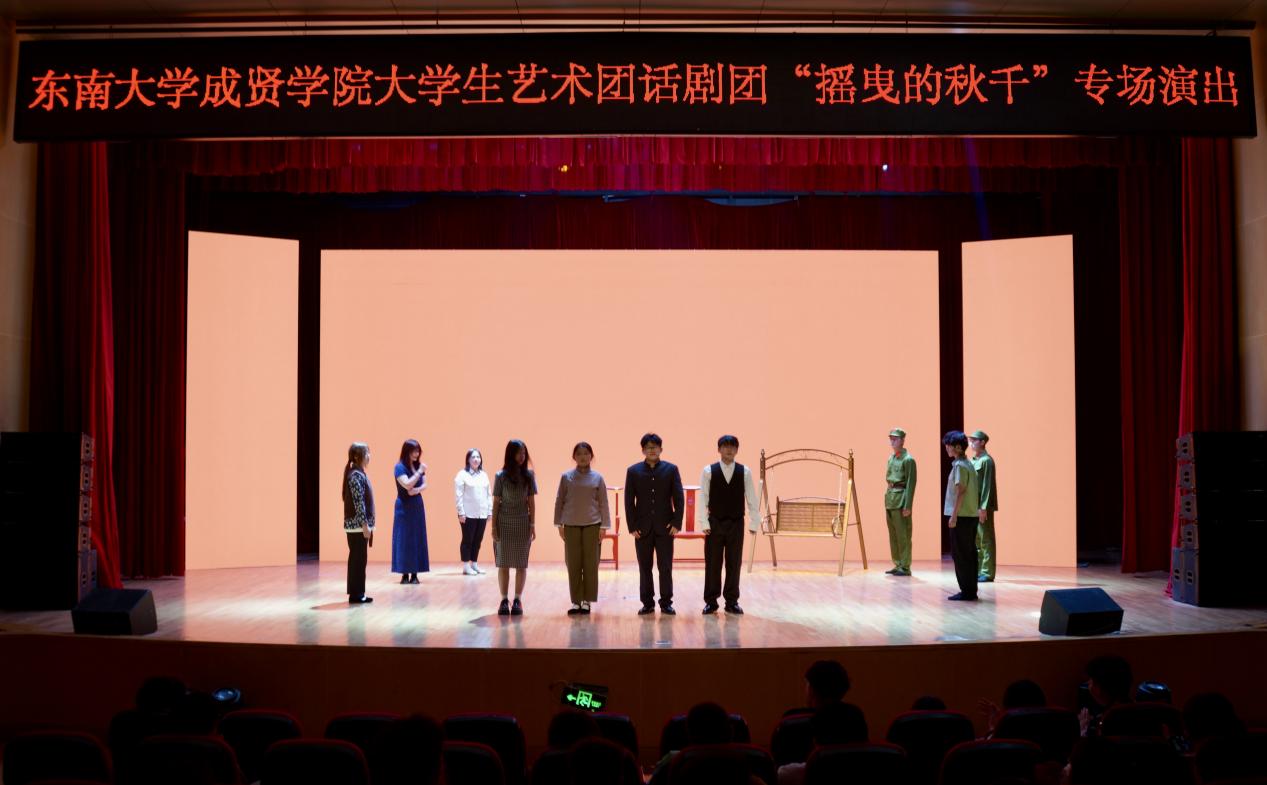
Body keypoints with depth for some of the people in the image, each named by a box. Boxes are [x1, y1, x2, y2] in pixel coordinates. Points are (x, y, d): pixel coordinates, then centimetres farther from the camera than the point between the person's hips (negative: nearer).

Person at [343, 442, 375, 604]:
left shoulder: (358, 473, 15)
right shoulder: (356, 475, -15)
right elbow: (358, 502, -20)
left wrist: (367, 524, 19)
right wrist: (365, 524, -20)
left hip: (357, 524, 10)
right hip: (358, 524, -10)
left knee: (357, 558, 12)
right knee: (359, 559, -4)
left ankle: (356, 593, 17)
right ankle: (356, 594, 0)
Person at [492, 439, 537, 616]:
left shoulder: (529, 475, 2)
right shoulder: (501, 476, -2)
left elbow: (531, 502, 4)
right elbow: (496, 502, 0)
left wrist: (533, 525, 0)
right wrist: (494, 526, -3)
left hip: (523, 523, 1)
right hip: (504, 523, -1)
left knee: (521, 563, 2)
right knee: (503, 563, 2)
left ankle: (517, 600, 8)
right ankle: (504, 601, 7)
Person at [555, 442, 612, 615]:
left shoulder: (597, 478, 3)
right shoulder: (566, 477, 4)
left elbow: (603, 503, 4)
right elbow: (560, 501, 7)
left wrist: (604, 526, -1)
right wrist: (559, 524, 3)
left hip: (592, 525, 0)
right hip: (571, 525, 0)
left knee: (590, 563, 1)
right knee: (573, 564, 2)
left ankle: (587, 600, 10)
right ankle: (576, 601, 10)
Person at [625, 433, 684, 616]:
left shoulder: (671, 469, 3)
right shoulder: (633, 471, 4)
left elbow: (679, 498, 1)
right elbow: (629, 501, 3)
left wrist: (676, 523, -7)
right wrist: (632, 526, -4)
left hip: (665, 526, -1)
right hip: (643, 527, 1)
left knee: (666, 567, 1)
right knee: (644, 567, 6)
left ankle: (666, 603, 8)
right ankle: (647, 603, 13)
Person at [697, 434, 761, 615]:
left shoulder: (745, 472, -2)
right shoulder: (709, 471, -4)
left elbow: (752, 499, 1)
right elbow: (702, 498, -4)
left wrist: (754, 523, -1)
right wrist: (704, 523, -9)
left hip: (736, 524, 1)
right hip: (715, 523, -1)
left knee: (734, 564, 7)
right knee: (712, 563, 4)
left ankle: (731, 602, 17)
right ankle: (711, 601, 14)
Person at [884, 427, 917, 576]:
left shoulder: (908, 459, -9)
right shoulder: (891, 458, 15)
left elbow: (911, 483, -12)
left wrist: (907, 506, -16)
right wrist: (887, 499, 15)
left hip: (901, 498, -8)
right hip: (889, 497, 8)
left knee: (903, 535, -5)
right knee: (893, 534, 11)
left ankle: (905, 567, 0)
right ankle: (897, 565, 18)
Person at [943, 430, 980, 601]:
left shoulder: (959, 465, -13)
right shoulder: (968, 464, 14)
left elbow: (960, 491, -17)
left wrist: (954, 515, -17)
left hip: (961, 516, -9)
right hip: (971, 515, 9)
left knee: (960, 554, -4)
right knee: (969, 553, 10)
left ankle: (967, 591, -2)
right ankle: (971, 590, 14)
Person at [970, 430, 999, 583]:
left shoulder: (986, 460, -9)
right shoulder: (973, 461, 16)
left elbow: (987, 486, -15)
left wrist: (983, 507, -19)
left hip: (983, 506, -8)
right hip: (972, 506, 8)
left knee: (986, 539, -4)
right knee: (975, 539, 11)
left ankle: (987, 573, -1)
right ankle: (978, 570, 18)